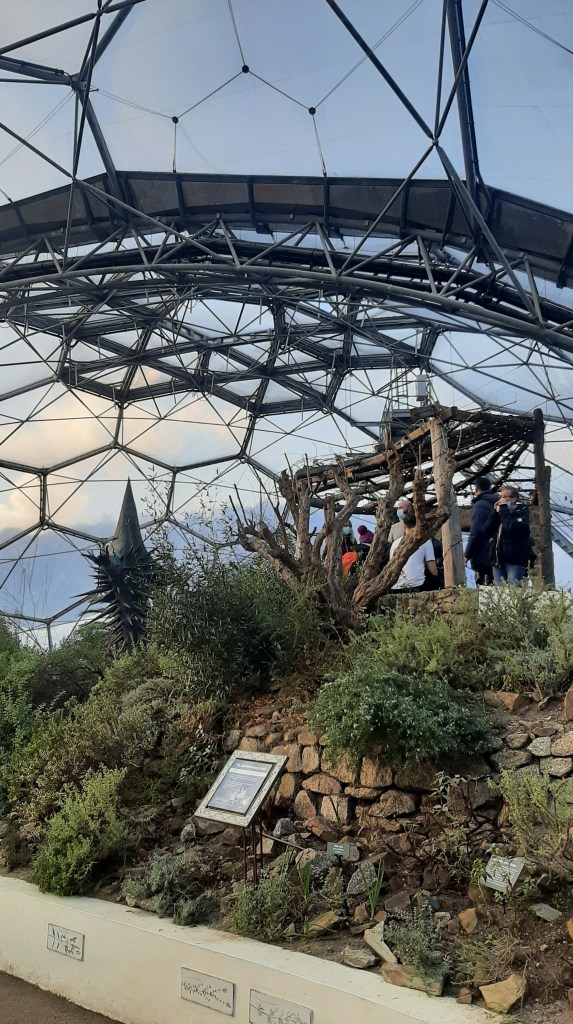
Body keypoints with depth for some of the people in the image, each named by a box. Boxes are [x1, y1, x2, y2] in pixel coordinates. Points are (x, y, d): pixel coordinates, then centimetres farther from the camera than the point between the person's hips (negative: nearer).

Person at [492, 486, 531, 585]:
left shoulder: (522, 511, 0)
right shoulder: (501, 512, 18)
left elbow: (511, 527, -20)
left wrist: (503, 509, -9)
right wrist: (495, 512, 0)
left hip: (515, 560, -6)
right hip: (498, 560, 6)